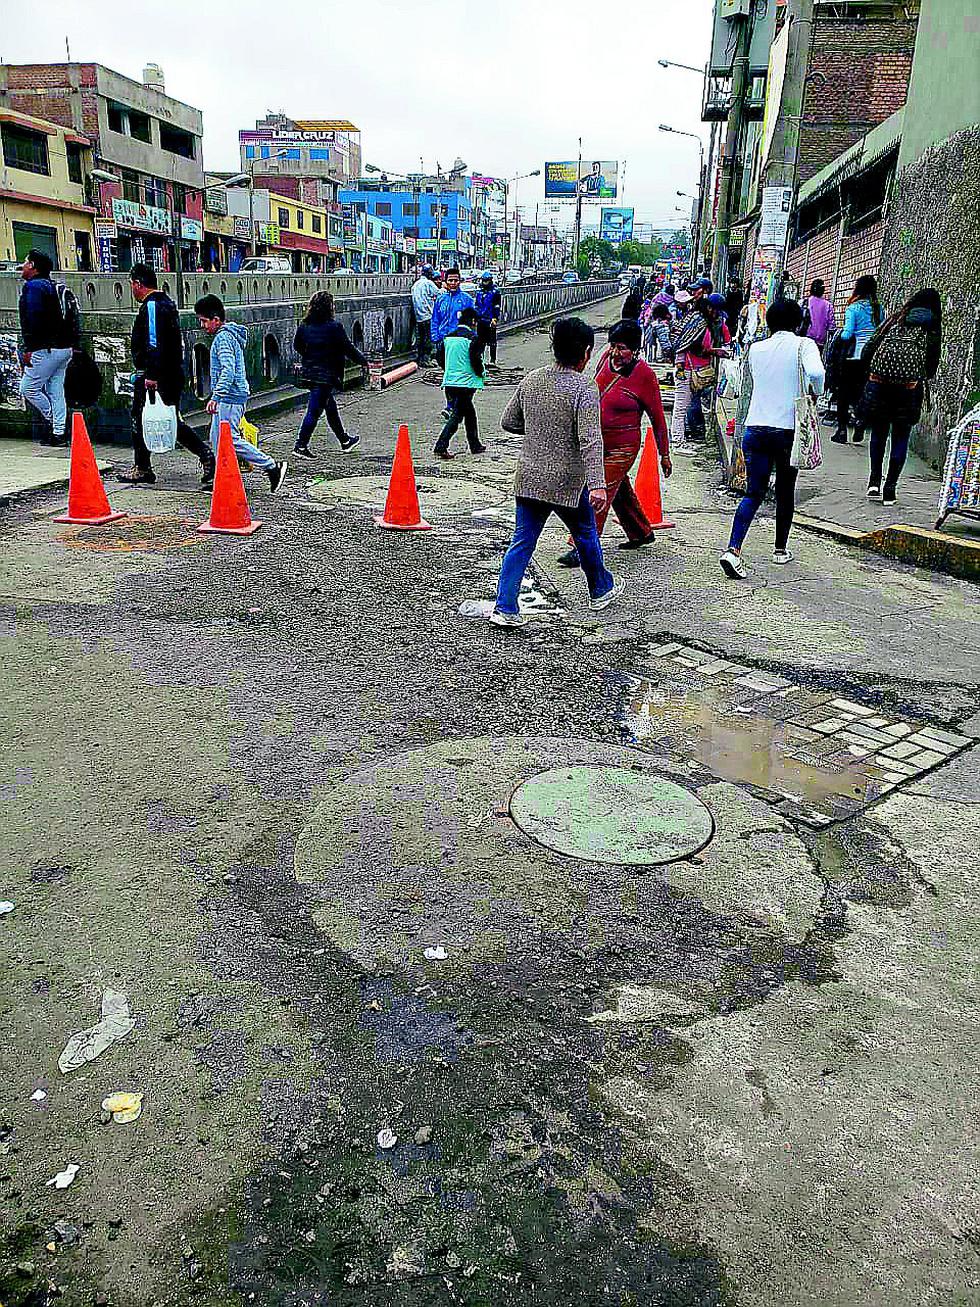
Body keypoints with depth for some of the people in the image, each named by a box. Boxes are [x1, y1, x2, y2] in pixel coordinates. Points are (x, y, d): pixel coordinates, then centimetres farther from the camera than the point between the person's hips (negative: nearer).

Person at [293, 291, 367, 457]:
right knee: (315, 410, -3)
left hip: (309, 372, 7)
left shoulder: (304, 325, 3)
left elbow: (296, 345, 13)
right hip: (327, 374, -7)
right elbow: (348, 348, -10)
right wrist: (363, 361, 4)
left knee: (331, 407, 19)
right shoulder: (334, 327, -14)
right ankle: (301, 445, -4)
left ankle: (344, 440, 32)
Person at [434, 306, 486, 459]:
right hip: (466, 383, -7)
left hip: (449, 381, 7)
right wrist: (480, 374, 2)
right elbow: (476, 360, -16)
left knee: (469, 413, 19)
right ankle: (441, 446, -11)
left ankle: (475, 445, 27)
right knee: (457, 415, -3)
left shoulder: (448, 337, 9)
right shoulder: (473, 338, -10)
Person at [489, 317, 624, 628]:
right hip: (567, 482, -4)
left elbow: (508, 422, 11)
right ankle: (601, 590, 39)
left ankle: (505, 608, 1)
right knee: (586, 536, 18)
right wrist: (597, 484, -31)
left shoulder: (531, 379, 3)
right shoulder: (584, 388, -14)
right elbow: (591, 440, -25)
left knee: (522, 542, 7)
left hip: (528, 478, 4)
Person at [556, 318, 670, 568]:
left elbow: (657, 417, -9)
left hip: (622, 447, -7)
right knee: (620, 491, 20)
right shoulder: (607, 357, -1)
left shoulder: (644, 375, -17)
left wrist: (664, 454, -3)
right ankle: (642, 533, 39)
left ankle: (583, 550, -7)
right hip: (598, 442, 7)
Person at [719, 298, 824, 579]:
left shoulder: (755, 349, 10)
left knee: (754, 493, 3)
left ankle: (733, 549, -16)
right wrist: (817, 392, -2)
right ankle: (780, 549, 25)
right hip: (788, 429, -2)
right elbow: (815, 372, -19)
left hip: (754, 429, 3)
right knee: (785, 492, 15)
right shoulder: (803, 345, -2)